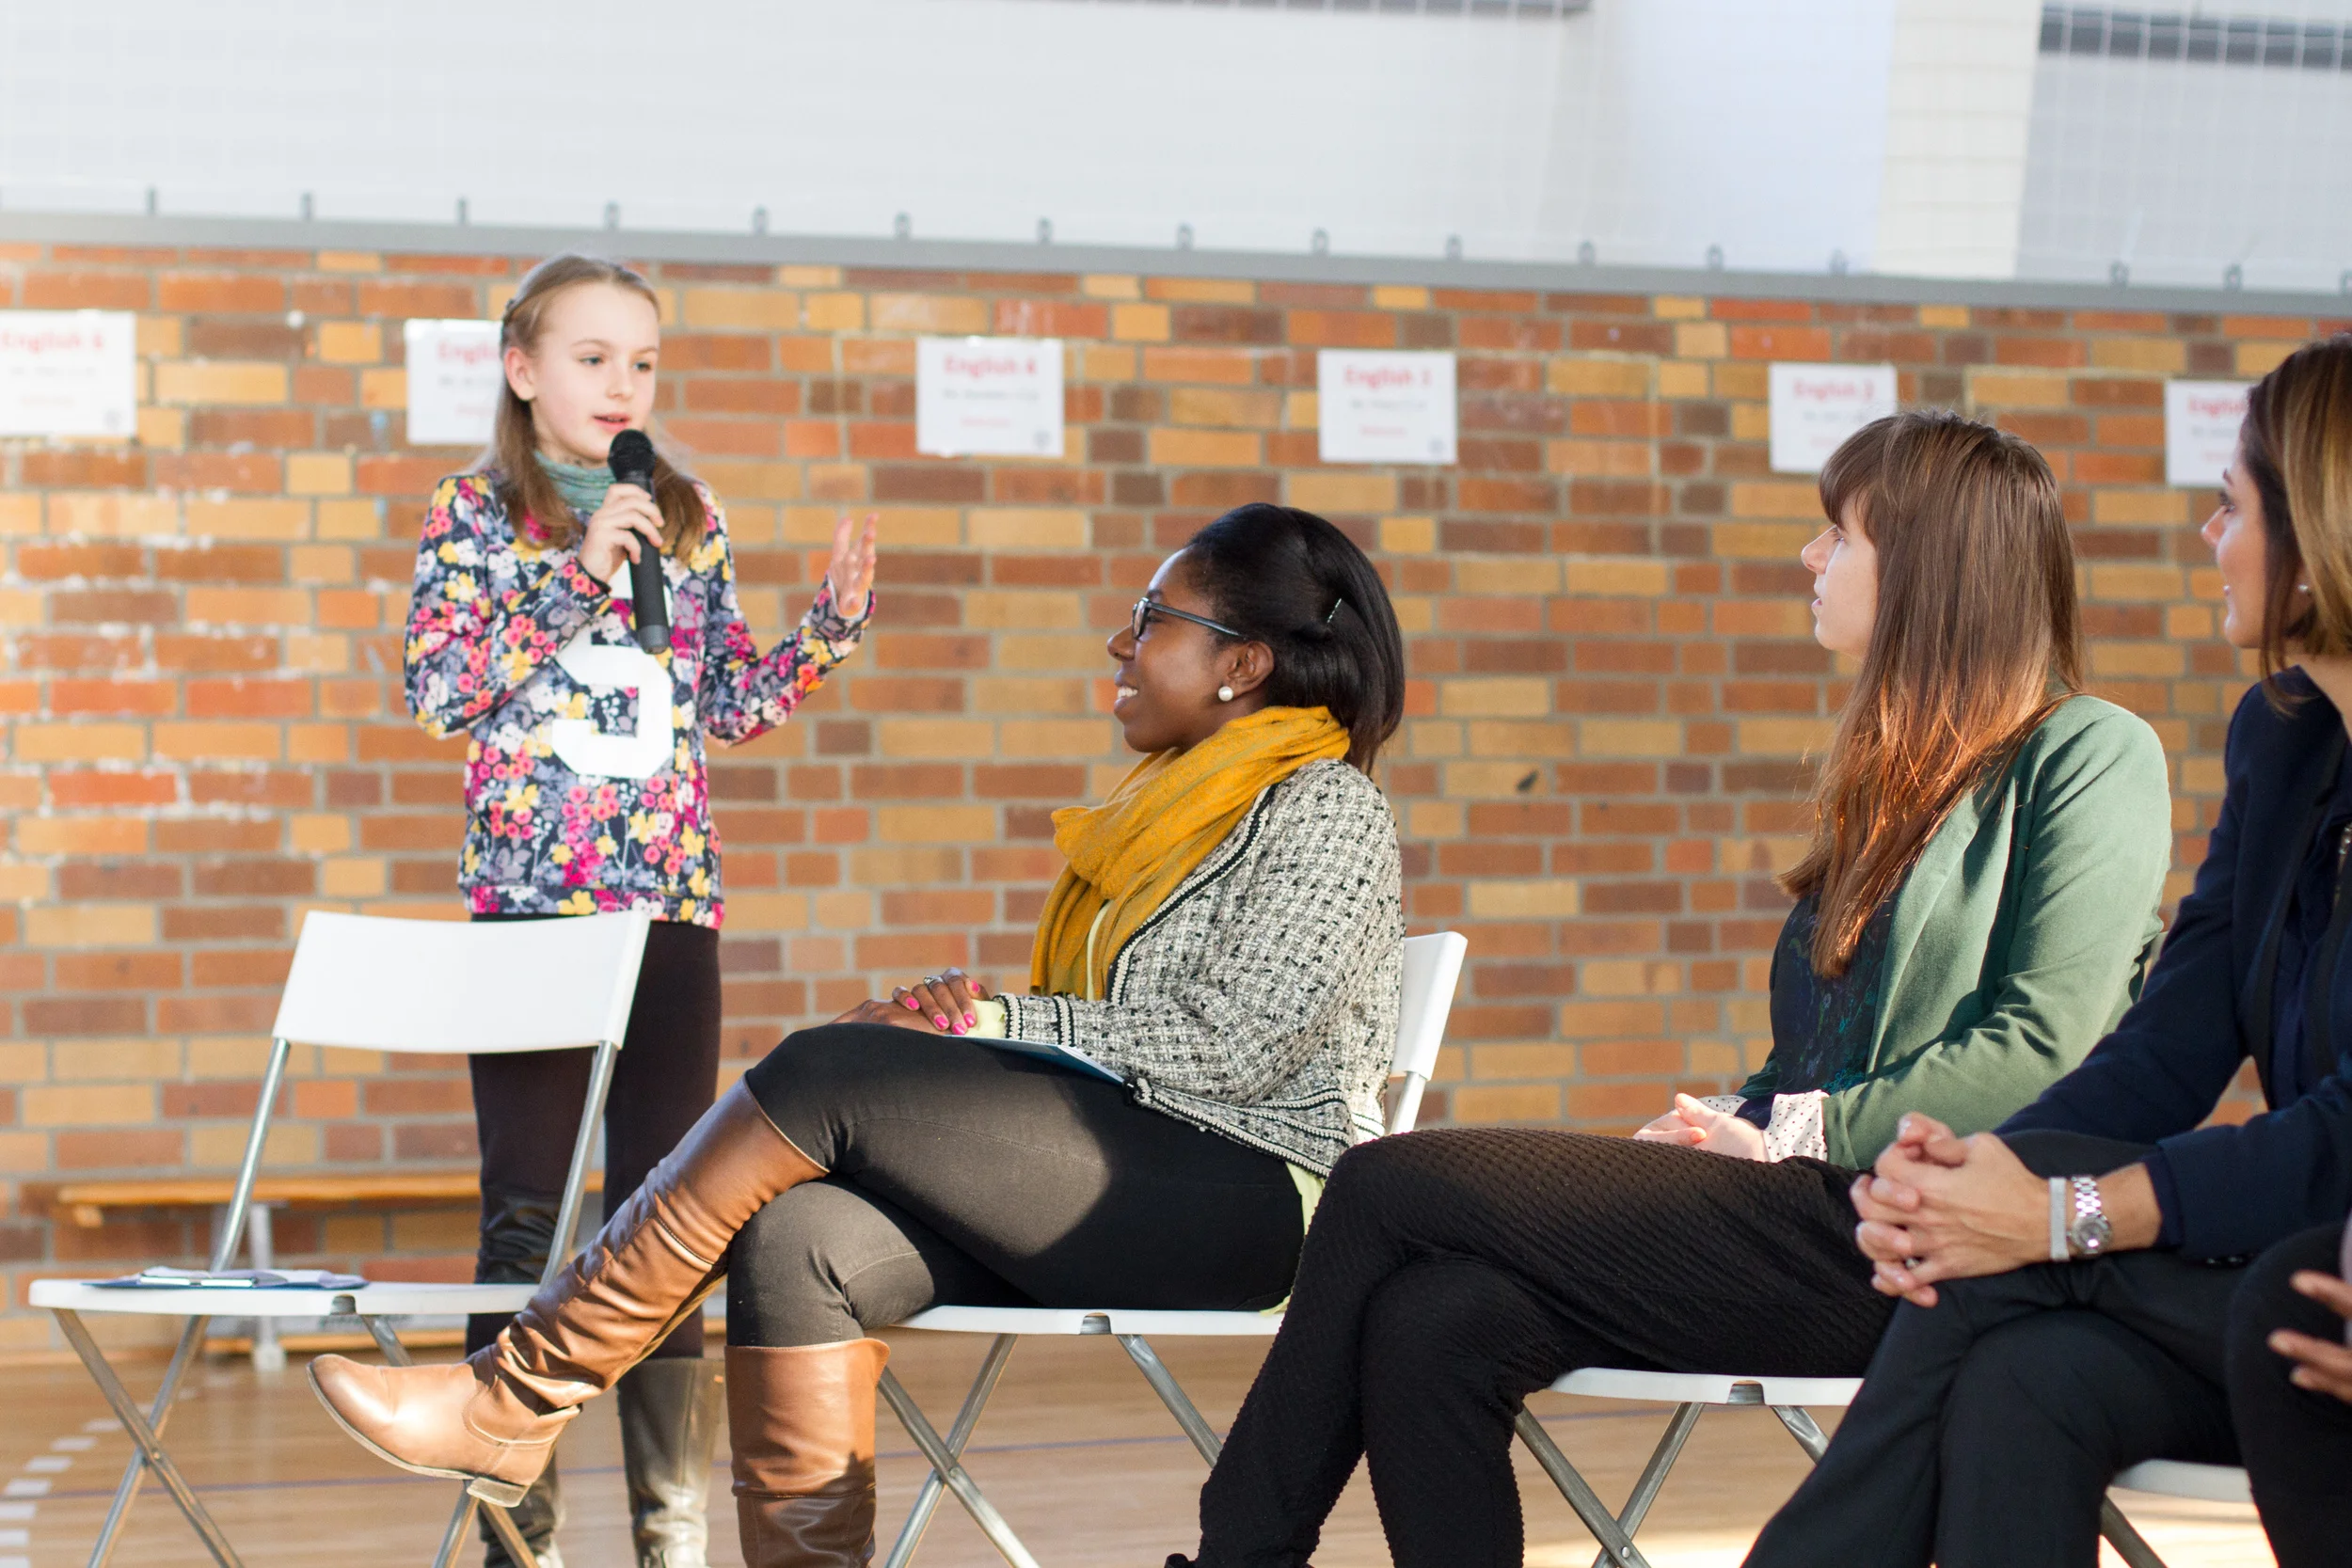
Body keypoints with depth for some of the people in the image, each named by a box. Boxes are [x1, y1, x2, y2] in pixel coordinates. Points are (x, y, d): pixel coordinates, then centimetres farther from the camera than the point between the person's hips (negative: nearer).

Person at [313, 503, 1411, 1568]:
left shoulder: (1327, 811, -3)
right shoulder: (1178, 804, 25)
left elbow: (1234, 1046, -15)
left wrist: (1001, 1022, -10)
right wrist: (964, 1018, -1)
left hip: (1248, 1199, -8)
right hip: (1123, 1183, 8)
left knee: (827, 1071, -20)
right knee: (801, 1235, -20)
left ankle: (518, 1400, -18)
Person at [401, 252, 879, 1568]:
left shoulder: (690, 521, 12)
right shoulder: (477, 513, 0)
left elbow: (730, 705, 16)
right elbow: (439, 689, -11)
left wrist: (831, 626, 1)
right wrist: (575, 577, -16)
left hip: (674, 907, 4)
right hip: (530, 902, -4)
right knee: (529, 1217, -2)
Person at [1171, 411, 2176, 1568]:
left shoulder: (2091, 758, -2)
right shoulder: (1901, 772, 25)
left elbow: (2040, 1049, -13)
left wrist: (1795, 1133, -11)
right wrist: (1737, 1118, 2)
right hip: (1820, 1213, 8)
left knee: (1390, 1188, -14)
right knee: (1432, 1325, -18)